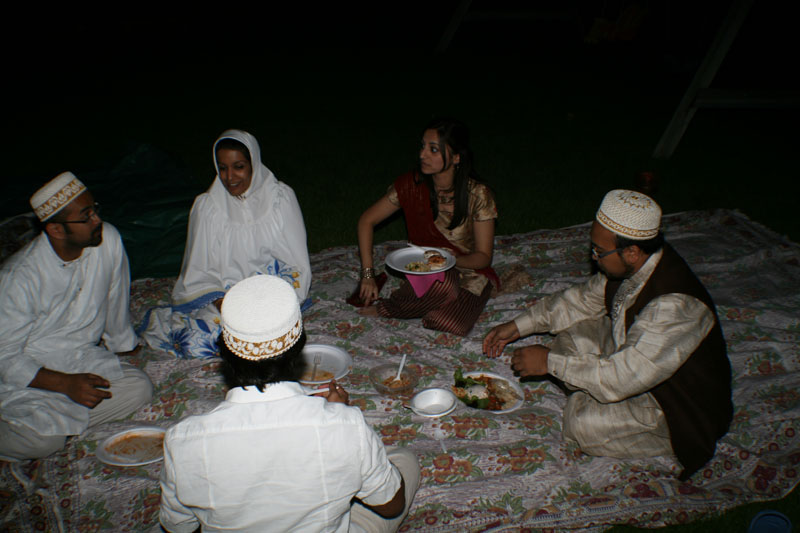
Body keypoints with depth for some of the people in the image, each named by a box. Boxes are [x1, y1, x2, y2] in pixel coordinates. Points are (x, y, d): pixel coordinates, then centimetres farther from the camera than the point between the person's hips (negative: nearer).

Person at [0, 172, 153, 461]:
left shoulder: (108, 240, -14)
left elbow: (115, 301, 4)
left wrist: (123, 345, 17)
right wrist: (66, 384, -27)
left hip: (83, 356, 5)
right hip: (28, 373, -5)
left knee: (139, 388, -16)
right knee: (44, 440, -25)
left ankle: (60, 420, -6)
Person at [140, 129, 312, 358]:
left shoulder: (280, 197, -2)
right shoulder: (207, 206, 0)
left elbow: (297, 266, -3)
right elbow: (200, 272, 1)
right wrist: (222, 303, -18)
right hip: (223, 294, 0)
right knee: (194, 343, -27)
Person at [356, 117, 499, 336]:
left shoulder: (478, 195, -16)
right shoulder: (411, 185, -10)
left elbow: (484, 257, -9)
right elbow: (367, 221, -2)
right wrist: (368, 274, -10)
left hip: (468, 270, 0)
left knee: (449, 325, -32)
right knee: (441, 283, -38)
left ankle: (384, 309, -8)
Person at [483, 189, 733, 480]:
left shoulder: (675, 306, -37)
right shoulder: (631, 266, -12)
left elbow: (621, 378, -35)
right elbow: (583, 299, 5)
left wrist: (550, 362, -26)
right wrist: (518, 325, 0)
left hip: (681, 404, -7)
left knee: (583, 421, -22)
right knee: (573, 335, -3)